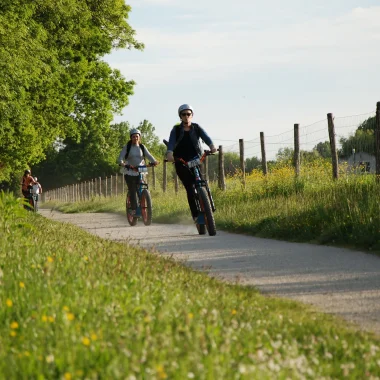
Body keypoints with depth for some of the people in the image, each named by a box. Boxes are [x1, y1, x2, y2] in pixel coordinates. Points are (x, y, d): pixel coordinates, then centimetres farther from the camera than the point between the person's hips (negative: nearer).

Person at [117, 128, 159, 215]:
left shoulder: (142, 147, 9)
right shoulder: (127, 147, 2)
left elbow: (148, 156, -3)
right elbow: (121, 157, -7)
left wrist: (154, 161, -23)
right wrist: (121, 163, -30)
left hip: (140, 172, 2)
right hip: (129, 172, -2)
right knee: (132, 191, -10)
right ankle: (133, 209, -3)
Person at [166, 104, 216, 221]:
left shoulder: (196, 128, 8)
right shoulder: (176, 130, 5)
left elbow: (205, 137, -10)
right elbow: (171, 142, -12)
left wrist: (211, 146, -33)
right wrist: (169, 153, -34)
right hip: (181, 163, -1)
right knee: (190, 188, -12)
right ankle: (195, 215, -13)